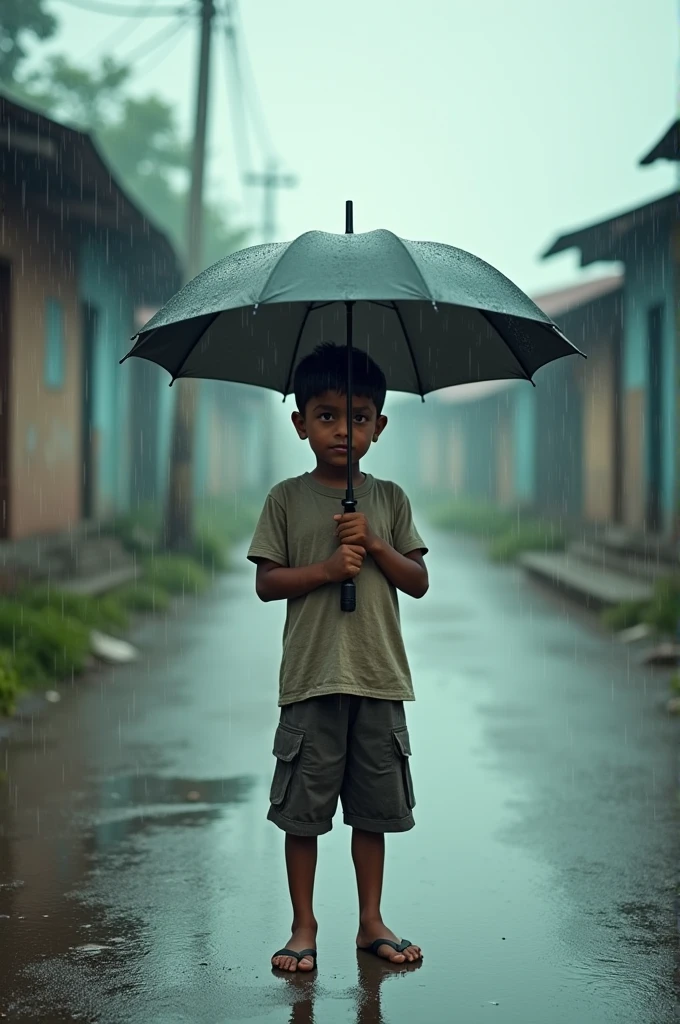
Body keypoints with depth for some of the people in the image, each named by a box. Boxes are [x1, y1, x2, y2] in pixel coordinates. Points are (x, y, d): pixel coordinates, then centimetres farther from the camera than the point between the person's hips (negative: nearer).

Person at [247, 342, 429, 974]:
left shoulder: (389, 500, 8)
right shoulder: (287, 499, 2)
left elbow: (419, 582, 5)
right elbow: (265, 582, -1)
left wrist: (375, 545, -10)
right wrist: (325, 569, -16)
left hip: (379, 677, 2)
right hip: (311, 678, -2)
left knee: (373, 806, 9)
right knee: (303, 807, 2)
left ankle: (371, 920, 22)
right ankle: (304, 925, 15)